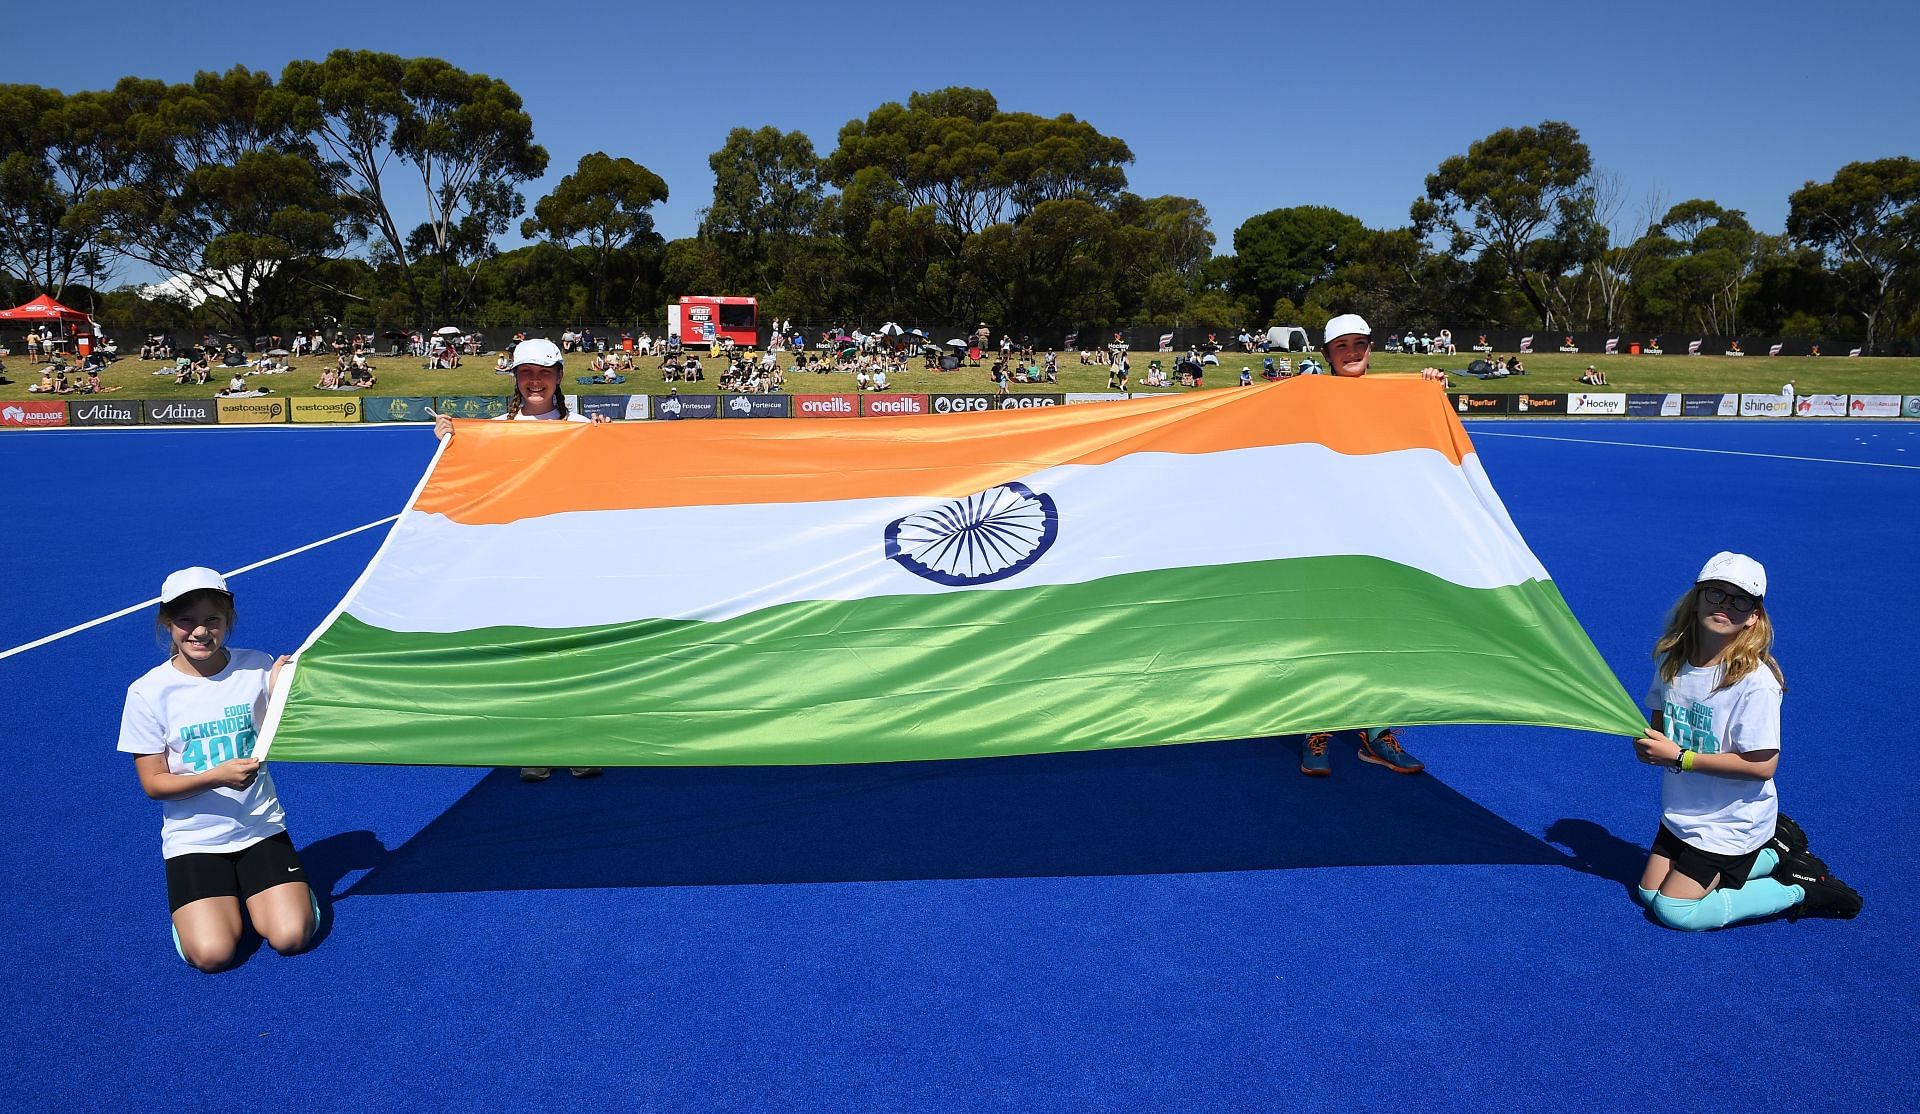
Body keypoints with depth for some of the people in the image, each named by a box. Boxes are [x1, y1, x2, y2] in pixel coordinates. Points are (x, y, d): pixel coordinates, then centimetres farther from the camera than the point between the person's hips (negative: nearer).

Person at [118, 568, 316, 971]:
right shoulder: (148, 692, -9)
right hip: (193, 839, -1)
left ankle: (245, 888, 18)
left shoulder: (258, 667, -5)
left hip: (261, 827, 1)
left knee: (291, 936, -14)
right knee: (212, 953, -17)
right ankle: (221, 895, 17)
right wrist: (217, 776, -24)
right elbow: (153, 783, -6)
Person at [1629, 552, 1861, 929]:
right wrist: (1648, 743, -13)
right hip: (1682, 813, 7)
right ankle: (1768, 857, 24)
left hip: (1730, 822, -7)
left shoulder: (1755, 681, -23)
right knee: (1648, 894, 14)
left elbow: (1763, 765, -24)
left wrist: (1680, 757, -24)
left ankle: (1798, 888, 9)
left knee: (1675, 911, -8)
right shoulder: (1673, 661, -4)